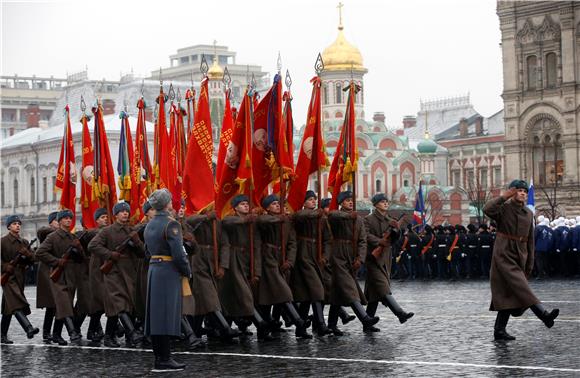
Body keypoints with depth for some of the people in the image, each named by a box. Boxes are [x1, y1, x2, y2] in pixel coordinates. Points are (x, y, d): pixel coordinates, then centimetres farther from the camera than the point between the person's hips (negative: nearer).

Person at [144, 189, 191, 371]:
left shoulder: (149, 225, 13)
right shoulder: (171, 224, -13)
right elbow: (178, 253, -17)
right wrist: (187, 272, -6)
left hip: (153, 270, 8)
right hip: (169, 272, -8)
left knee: (156, 315, 8)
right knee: (167, 315, -7)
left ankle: (159, 357, 12)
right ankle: (164, 360, -7)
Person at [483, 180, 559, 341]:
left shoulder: (529, 214, 11)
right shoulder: (504, 208, -5)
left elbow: (530, 241, 15)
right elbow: (487, 209, -29)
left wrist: (530, 264, 13)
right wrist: (504, 196, -22)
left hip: (519, 259, 7)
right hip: (503, 256, -6)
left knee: (509, 294, 7)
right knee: (521, 287, -19)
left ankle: (499, 330, 12)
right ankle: (544, 315, -30)